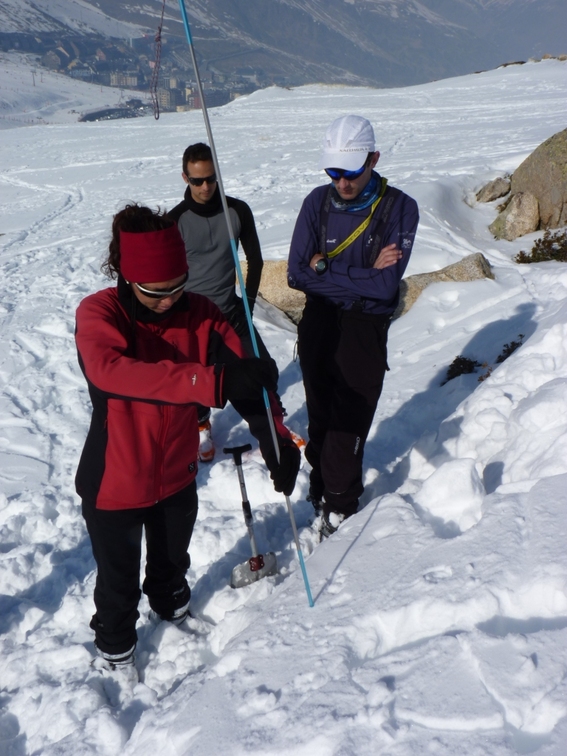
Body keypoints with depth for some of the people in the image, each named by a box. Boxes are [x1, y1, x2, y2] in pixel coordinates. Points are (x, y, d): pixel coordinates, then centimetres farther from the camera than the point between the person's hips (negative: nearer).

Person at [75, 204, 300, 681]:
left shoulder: (201, 314, -12)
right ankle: (115, 647, 49)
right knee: (119, 580, 18)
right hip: (114, 484, -4)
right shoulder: (98, 314, -24)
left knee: (173, 561, 30)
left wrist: (276, 441, -25)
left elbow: (245, 379, -12)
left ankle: (173, 608, 62)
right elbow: (113, 372, -45)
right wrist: (212, 382, -56)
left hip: (177, 476, 4)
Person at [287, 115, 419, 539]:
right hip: (318, 327, 3)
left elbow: (384, 286, -19)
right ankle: (323, 487, 30)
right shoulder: (318, 202, -1)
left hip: (365, 332, -3)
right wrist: (361, 274, -15)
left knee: (349, 424, -2)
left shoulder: (400, 209, -9)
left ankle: (339, 508, 15)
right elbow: (297, 275, -9)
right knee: (320, 419, 13)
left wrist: (325, 269, -13)